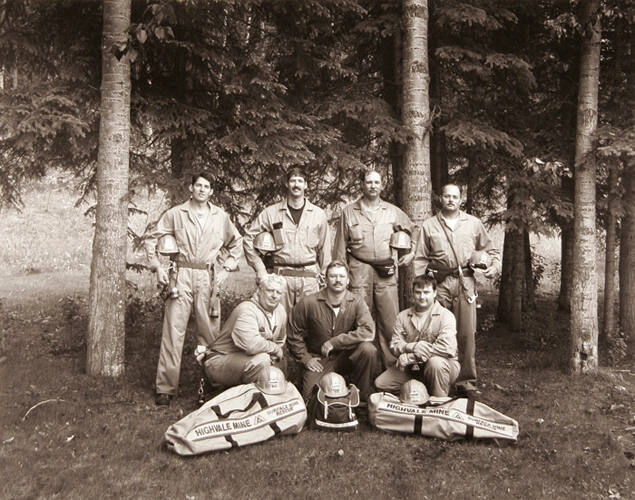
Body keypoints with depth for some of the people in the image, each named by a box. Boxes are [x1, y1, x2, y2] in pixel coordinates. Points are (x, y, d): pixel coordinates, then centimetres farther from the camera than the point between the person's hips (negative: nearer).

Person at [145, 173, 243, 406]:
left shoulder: (221, 216, 11)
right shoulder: (175, 214, 5)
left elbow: (236, 242, 22)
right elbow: (152, 239, 9)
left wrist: (227, 268, 11)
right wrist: (157, 267, -1)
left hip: (208, 278, 2)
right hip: (182, 275, -2)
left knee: (210, 331, 4)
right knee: (173, 331, -5)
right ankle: (166, 387, 1)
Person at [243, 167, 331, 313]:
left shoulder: (318, 214, 8)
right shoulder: (271, 212, 4)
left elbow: (324, 248, 12)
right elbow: (249, 237, 7)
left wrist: (325, 278, 10)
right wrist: (259, 267, 2)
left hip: (309, 277, 1)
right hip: (281, 276, -1)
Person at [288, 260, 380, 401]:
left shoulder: (356, 302, -7)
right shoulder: (308, 303, -9)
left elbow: (368, 332, -22)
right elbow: (295, 335, 1)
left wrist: (335, 342, -23)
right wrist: (306, 359, -6)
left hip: (347, 356, 1)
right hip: (319, 360, -1)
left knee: (368, 349, -28)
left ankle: (363, 397, -7)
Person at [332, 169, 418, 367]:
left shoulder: (393, 211, 12)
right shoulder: (349, 212, 7)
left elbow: (414, 229, 25)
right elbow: (340, 247, 8)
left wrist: (412, 252, 12)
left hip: (387, 272, 1)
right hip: (359, 271, -1)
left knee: (390, 322, -1)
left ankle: (392, 367, 9)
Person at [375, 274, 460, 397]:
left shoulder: (446, 316, -11)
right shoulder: (403, 316, 4)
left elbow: (446, 347, -26)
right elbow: (394, 345, -3)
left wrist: (409, 357, -23)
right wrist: (412, 347, -27)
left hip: (443, 365, -4)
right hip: (411, 368, 4)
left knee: (436, 362, -38)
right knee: (380, 383, -10)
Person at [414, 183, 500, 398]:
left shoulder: (473, 223, 14)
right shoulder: (429, 225, 11)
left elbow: (489, 250, 22)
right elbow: (420, 259, 8)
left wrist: (495, 266, 3)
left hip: (465, 283, 0)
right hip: (439, 282, 0)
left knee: (467, 333, -4)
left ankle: (466, 381, 4)